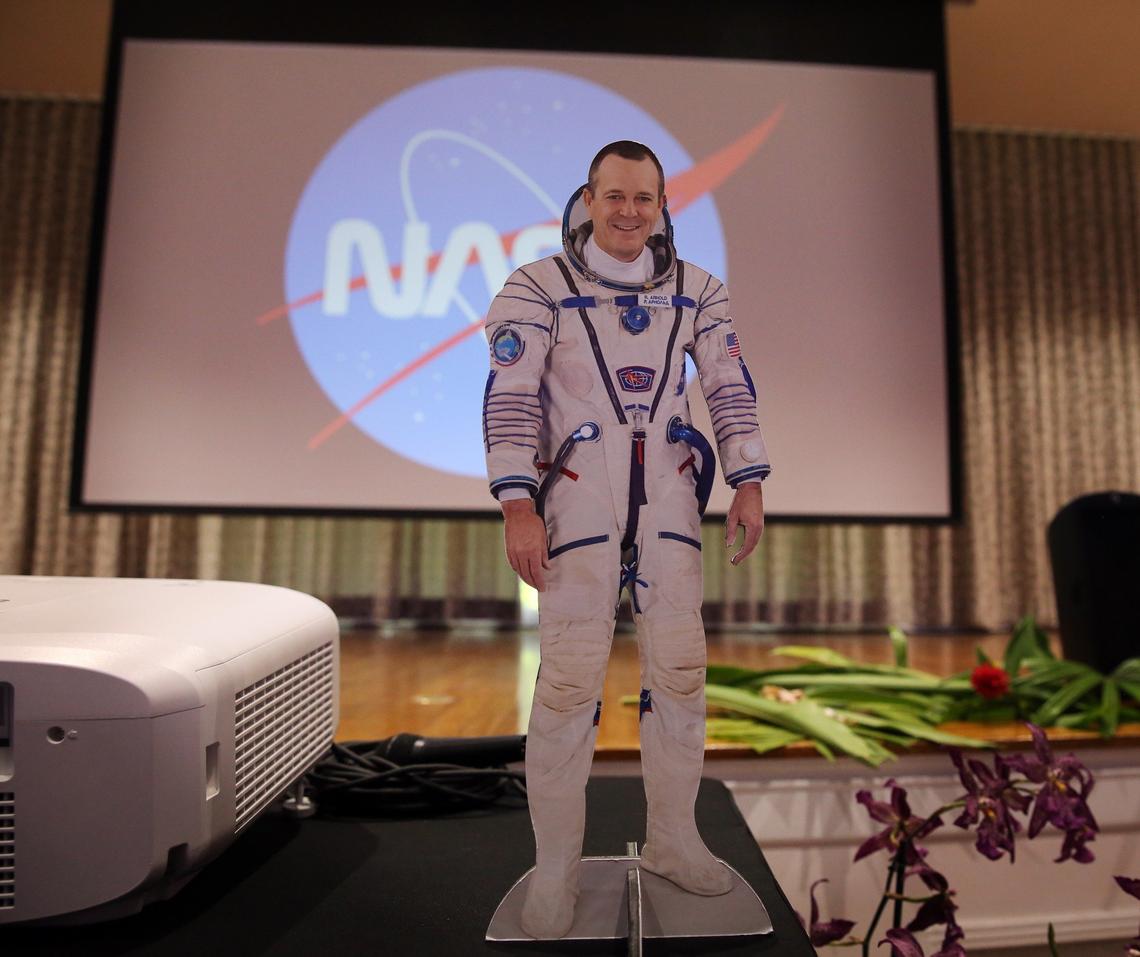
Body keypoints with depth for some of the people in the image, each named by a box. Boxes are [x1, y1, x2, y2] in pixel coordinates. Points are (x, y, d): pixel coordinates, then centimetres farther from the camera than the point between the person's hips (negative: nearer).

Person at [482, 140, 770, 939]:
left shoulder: (697, 291, 11)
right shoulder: (539, 287, 0)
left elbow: (732, 387, 9)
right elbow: (510, 397, -8)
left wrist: (750, 484, -1)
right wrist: (517, 506, -17)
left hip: (668, 496, 4)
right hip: (577, 493, -3)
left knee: (680, 667, 6)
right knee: (571, 677, -6)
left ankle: (673, 839, 26)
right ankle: (556, 868, 12)